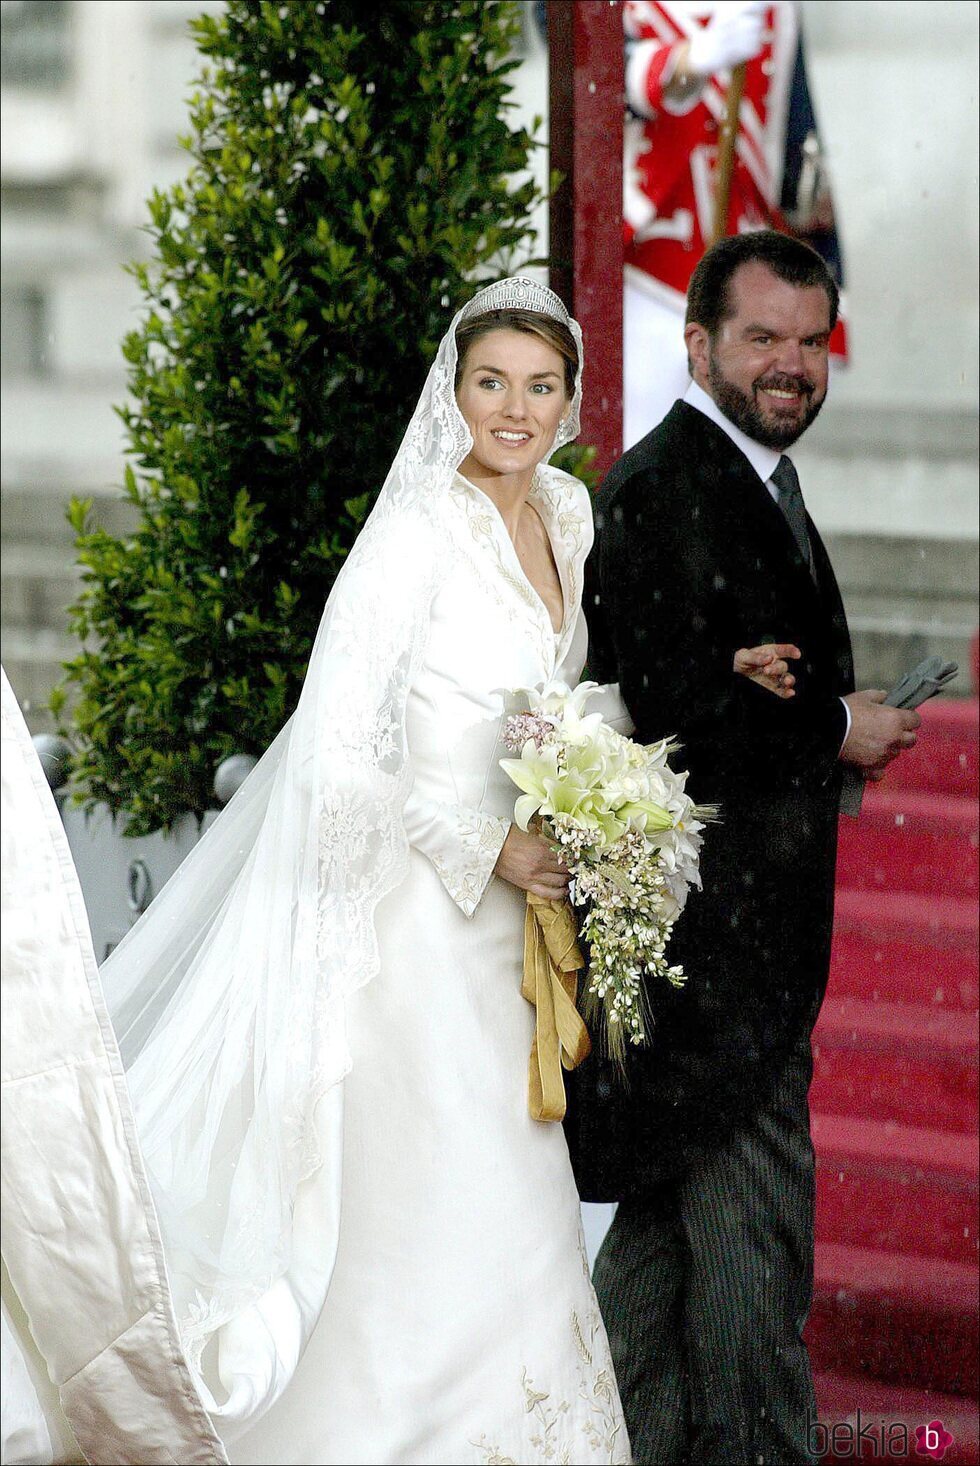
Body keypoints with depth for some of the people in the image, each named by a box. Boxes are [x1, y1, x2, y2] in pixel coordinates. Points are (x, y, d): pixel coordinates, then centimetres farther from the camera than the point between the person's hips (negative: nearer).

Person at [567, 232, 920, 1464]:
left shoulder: (757, 482, 17)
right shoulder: (661, 486, -15)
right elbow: (671, 704, -24)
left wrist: (832, 730, -3)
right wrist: (838, 731, -12)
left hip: (745, 919, 10)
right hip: (714, 927, -10)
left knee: (671, 1203, 17)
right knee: (755, 1211, -5)